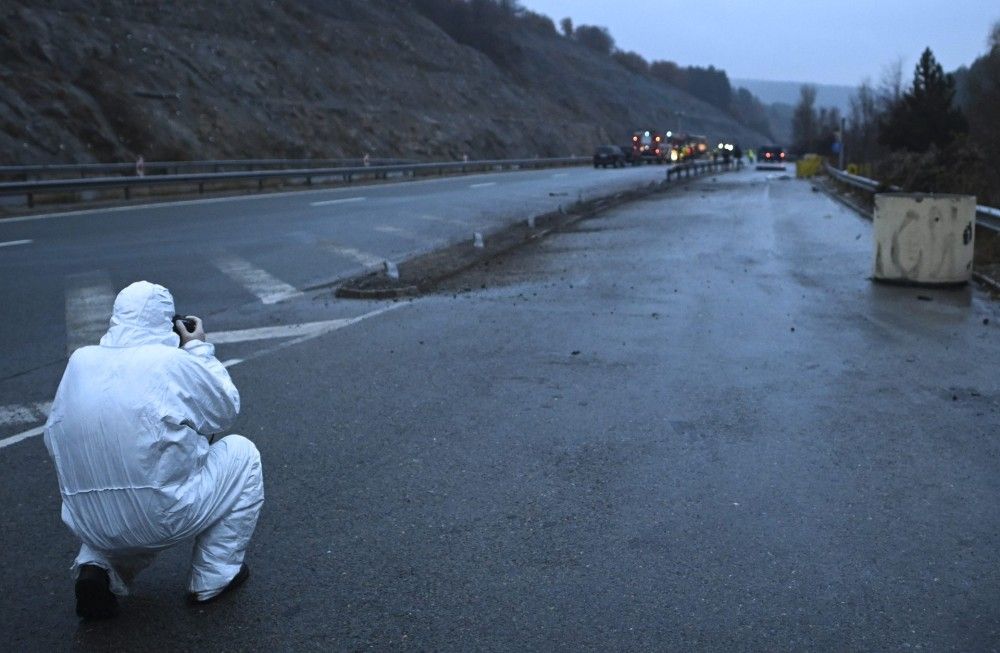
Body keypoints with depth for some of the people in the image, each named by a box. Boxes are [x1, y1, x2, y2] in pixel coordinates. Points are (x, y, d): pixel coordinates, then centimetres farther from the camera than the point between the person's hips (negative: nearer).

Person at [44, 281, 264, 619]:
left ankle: (97, 565, 11)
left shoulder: (80, 359, 3)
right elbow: (226, 409, 4)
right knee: (241, 452, 16)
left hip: (87, 524, 6)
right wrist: (198, 348, 11)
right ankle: (213, 579, 17)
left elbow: (53, 440, 10)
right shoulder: (174, 362, -12)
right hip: (162, 518, -6)